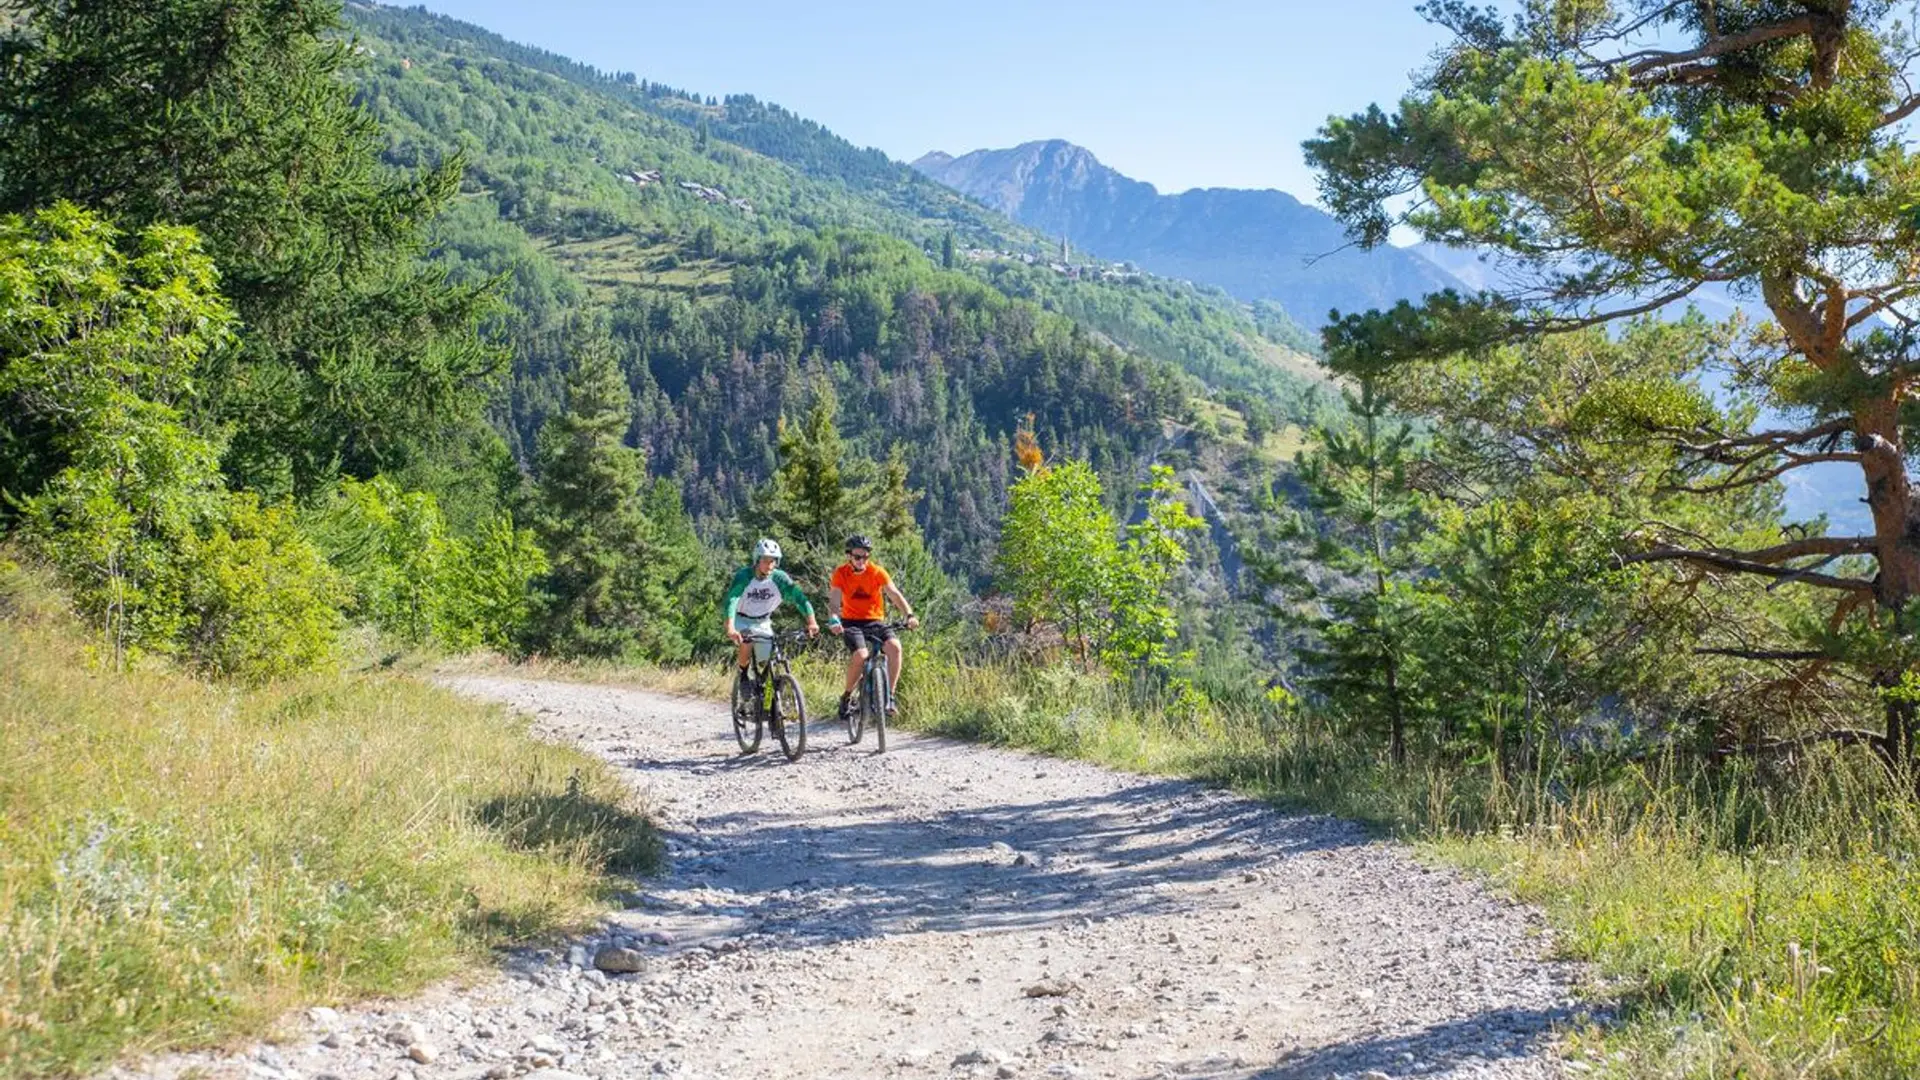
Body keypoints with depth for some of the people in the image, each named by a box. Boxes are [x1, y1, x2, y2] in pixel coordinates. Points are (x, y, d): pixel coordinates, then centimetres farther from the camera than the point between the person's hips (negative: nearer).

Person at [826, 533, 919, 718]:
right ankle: (847, 696, -6)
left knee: (894, 646, -28)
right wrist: (833, 620, -37)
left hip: (875, 621, 1)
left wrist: (910, 614, -31)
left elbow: (894, 594, -14)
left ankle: (889, 695, -16)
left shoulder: (877, 572, -5)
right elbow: (834, 600, -17)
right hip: (851, 623, -1)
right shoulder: (841, 573, -7)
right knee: (860, 654, -30)